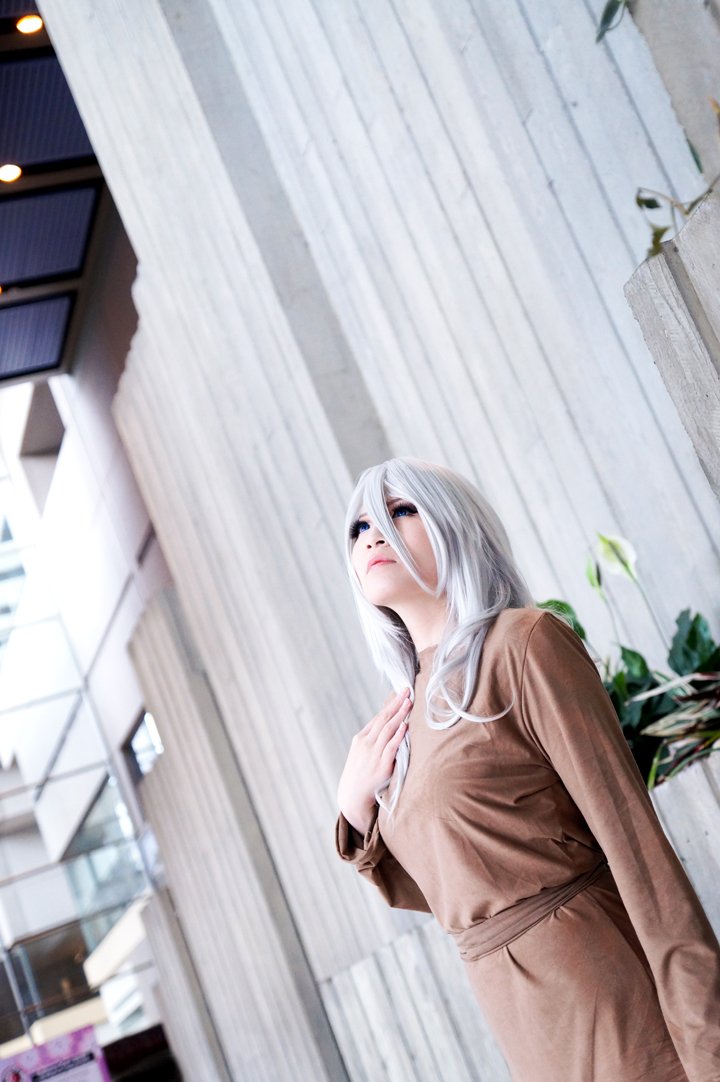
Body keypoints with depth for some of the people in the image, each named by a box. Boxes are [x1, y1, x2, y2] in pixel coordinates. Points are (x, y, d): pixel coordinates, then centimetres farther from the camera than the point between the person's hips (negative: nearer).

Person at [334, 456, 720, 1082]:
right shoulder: (407, 713, 11)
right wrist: (355, 807, -1)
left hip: (605, 998, -7)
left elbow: (631, 832, -15)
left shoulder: (522, 642, -10)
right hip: (524, 1025, 7)